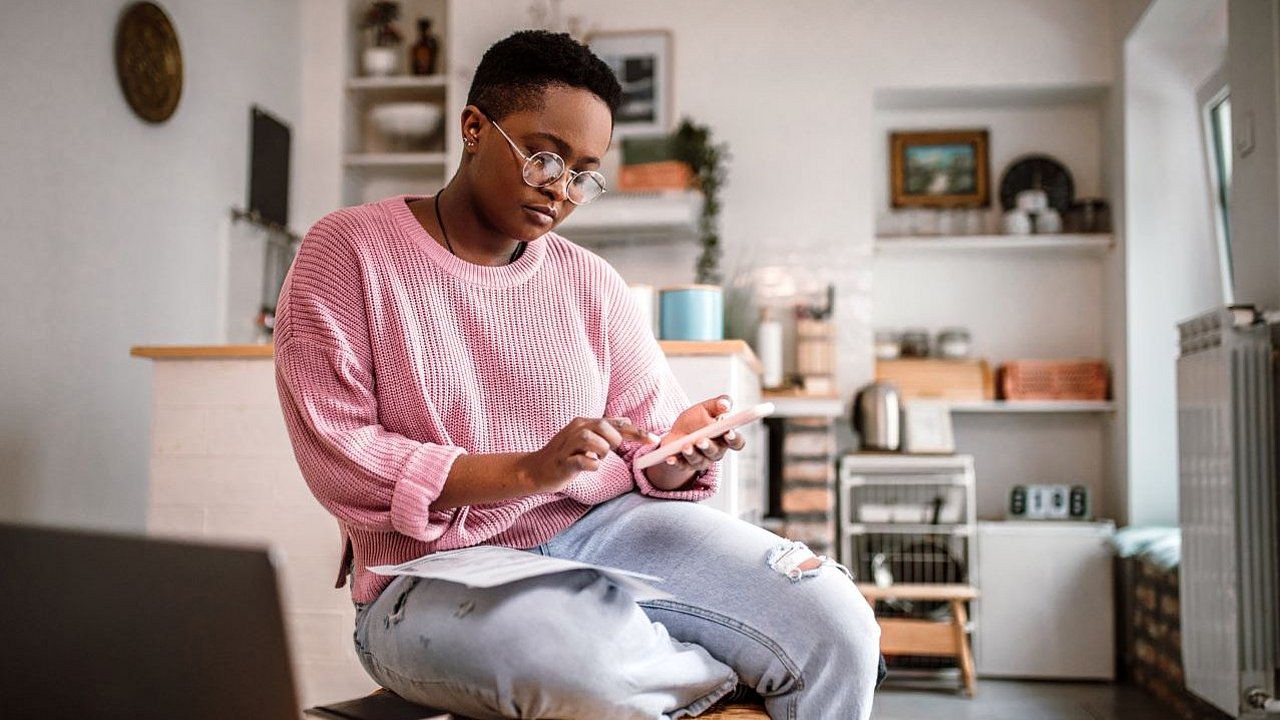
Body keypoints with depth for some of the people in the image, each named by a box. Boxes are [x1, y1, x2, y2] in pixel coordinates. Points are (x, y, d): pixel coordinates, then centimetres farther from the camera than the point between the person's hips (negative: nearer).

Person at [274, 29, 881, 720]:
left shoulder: (591, 281, 11)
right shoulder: (346, 250, -1)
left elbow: (650, 442, 11)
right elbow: (339, 455, -10)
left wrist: (679, 451, -15)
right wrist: (529, 470, -21)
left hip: (607, 529, 4)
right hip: (438, 576, -3)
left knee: (837, 629, -19)